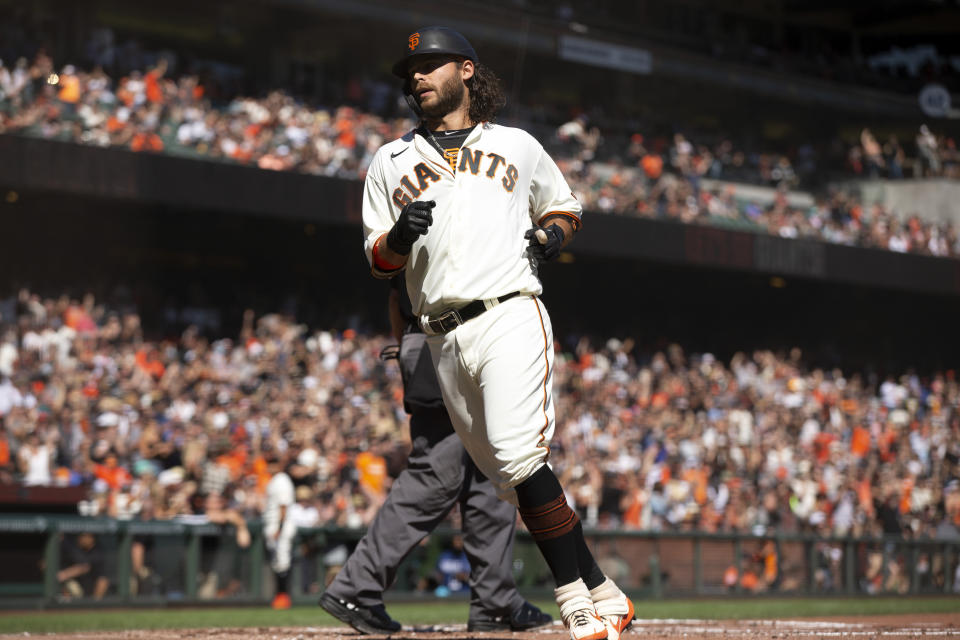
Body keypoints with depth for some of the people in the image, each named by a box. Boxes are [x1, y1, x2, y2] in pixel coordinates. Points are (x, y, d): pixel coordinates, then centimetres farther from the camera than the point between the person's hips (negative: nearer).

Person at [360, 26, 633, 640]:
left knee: (521, 460, -22)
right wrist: (400, 234, -8)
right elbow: (378, 260, 15)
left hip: (510, 318, -4)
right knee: (515, 480, 1)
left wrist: (553, 233, 5)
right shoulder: (391, 160, 20)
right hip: (445, 341, 4)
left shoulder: (517, 146, 17)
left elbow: (565, 204, 28)